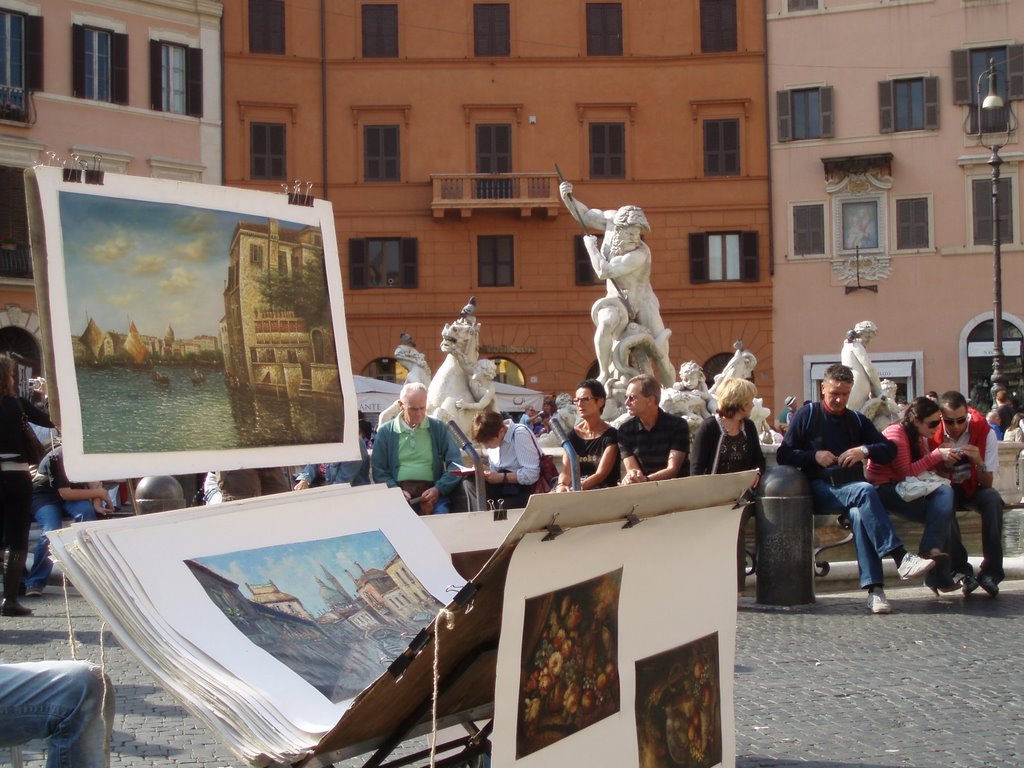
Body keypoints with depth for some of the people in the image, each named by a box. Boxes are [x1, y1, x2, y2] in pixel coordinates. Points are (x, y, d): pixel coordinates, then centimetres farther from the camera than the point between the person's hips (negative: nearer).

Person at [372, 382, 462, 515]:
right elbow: (379, 470, 7)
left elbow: (455, 463, 8)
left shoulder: (438, 427, 14)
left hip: (431, 492, 1)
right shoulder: (385, 431, 12)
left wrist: (439, 489, -9)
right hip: (399, 490, -1)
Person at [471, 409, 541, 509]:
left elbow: (532, 474, -22)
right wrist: (483, 471, -9)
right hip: (502, 487, 7)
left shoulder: (520, 434, -17)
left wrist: (501, 477, -20)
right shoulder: (492, 438, 4)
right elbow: (495, 472, 12)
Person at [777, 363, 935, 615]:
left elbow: (890, 449, 14)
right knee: (865, 491, -33)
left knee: (860, 513, -35)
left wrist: (865, 451, -5)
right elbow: (783, 455, 4)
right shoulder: (807, 415, 10)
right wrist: (814, 456, -10)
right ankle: (901, 558, -40)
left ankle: (874, 589, -44)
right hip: (819, 491, -3)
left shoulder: (857, 421, 21)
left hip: (851, 489, 3)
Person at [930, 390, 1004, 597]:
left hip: (974, 488, 1)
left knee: (993, 499, -33)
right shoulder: (933, 436, -16)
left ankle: (990, 572, -29)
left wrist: (980, 463, -35)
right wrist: (943, 464, -32)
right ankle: (962, 571, -30)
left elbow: (987, 484, -14)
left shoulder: (984, 432, -16)